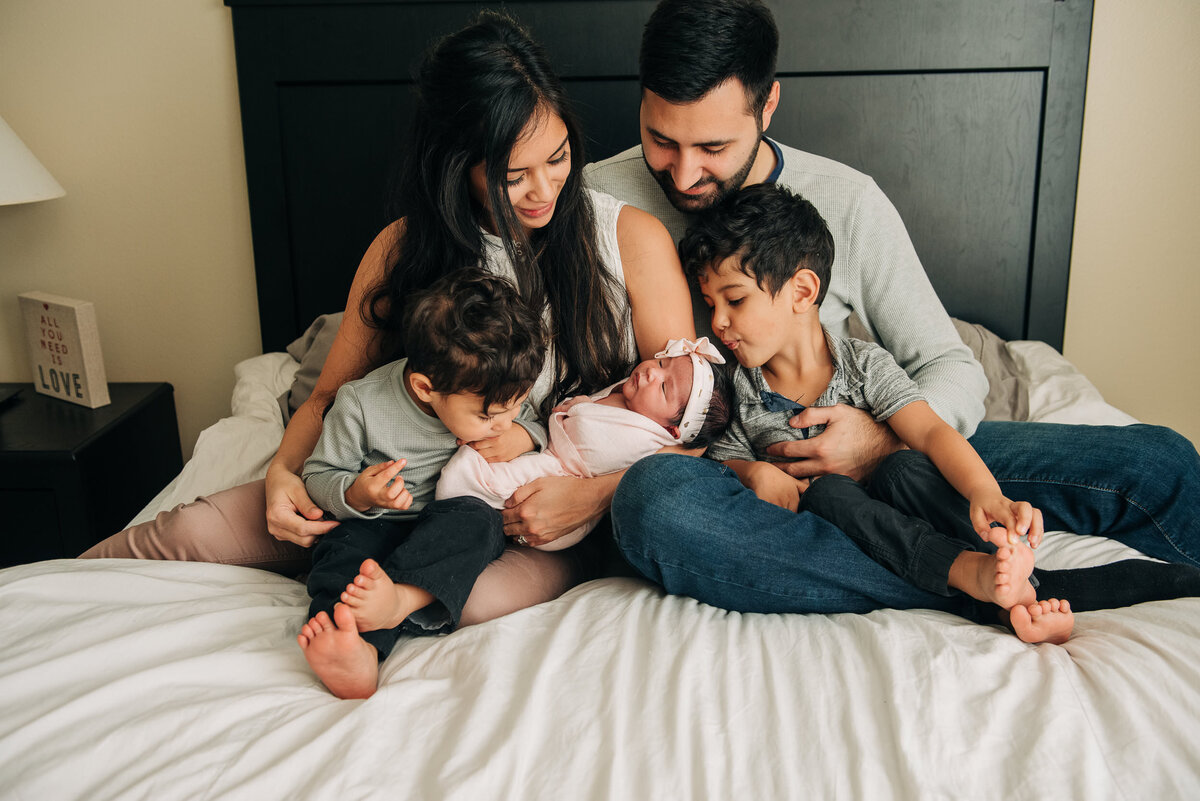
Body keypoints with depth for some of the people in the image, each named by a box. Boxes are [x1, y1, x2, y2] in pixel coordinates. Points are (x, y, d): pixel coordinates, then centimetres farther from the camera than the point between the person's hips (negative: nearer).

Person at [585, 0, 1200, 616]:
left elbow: (953, 370, 2)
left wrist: (884, 439, -18)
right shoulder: (600, 199, -4)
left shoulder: (848, 203, -2)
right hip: (711, 471, -1)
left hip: (844, 459, 2)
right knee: (653, 498, -42)